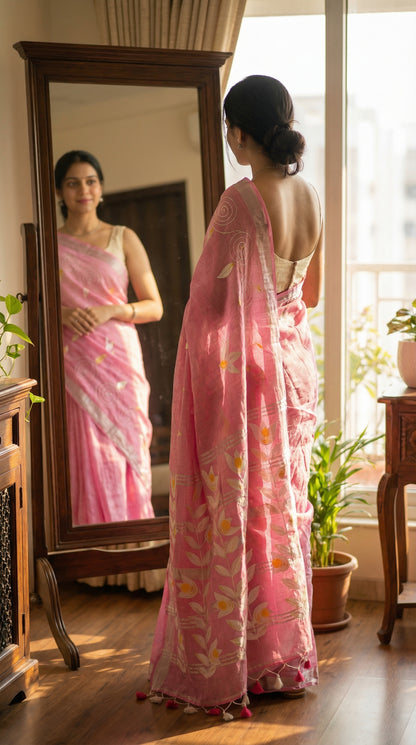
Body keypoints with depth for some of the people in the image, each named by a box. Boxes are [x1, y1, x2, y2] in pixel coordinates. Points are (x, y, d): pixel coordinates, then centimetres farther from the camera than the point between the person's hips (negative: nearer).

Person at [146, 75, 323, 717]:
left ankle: (226, 666, 10)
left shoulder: (242, 200, -19)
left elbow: (212, 300, -19)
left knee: (233, 512, 2)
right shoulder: (311, 197, 3)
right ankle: (286, 657, 25)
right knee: (282, 504, 15)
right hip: (293, 364, 7)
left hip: (240, 368, -7)